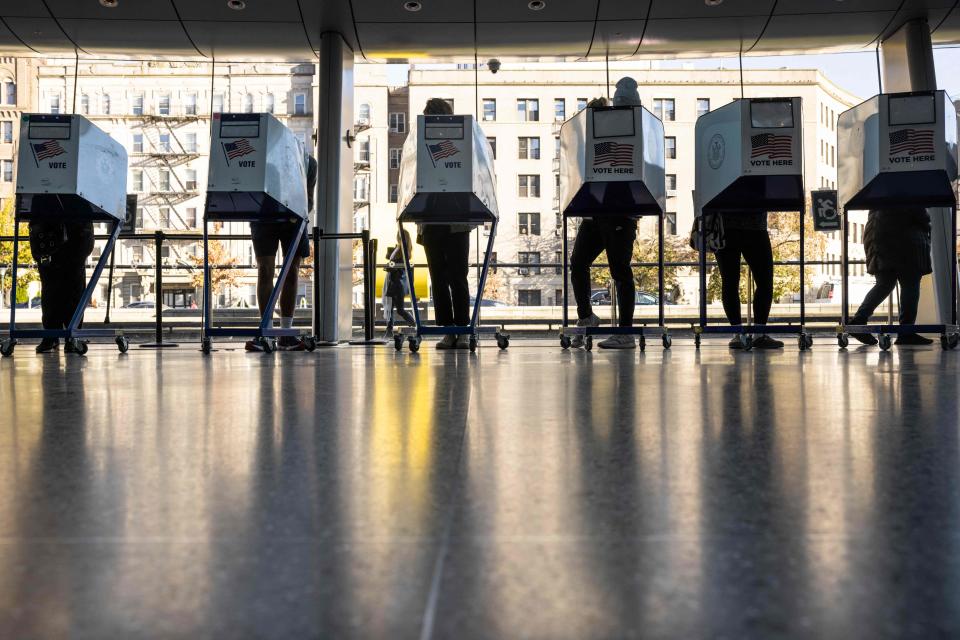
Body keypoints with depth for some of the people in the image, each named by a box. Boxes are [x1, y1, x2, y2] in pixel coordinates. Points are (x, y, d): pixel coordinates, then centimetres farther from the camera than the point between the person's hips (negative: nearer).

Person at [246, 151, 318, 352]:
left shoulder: (308, 162, -7)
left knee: (291, 272, -2)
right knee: (265, 271, -9)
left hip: (293, 219, 2)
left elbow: (308, 199, -5)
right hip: (263, 215, -2)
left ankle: (286, 334, 3)